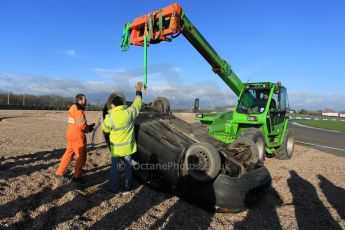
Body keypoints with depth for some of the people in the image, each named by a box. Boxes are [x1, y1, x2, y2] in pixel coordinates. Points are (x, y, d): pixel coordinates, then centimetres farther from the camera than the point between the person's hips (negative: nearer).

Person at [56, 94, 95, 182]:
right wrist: (90, 127, -6)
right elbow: (81, 125, -24)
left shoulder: (73, 108, 12)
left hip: (72, 135, 9)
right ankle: (77, 176, 11)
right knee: (81, 157, 2)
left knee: (68, 154, 19)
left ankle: (59, 172, 28)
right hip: (77, 137, -9)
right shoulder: (79, 110, -18)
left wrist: (88, 127, 5)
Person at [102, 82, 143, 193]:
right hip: (128, 146, 2)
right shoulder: (129, 112, -14)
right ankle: (127, 186, 27)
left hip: (116, 148, -2)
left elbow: (105, 129, -1)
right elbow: (137, 103, 3)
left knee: (115, 167, 14)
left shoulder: (109, 117, -18)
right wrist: (138, 91, 16)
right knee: (128, 166, 16)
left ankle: (114, 187, 23)